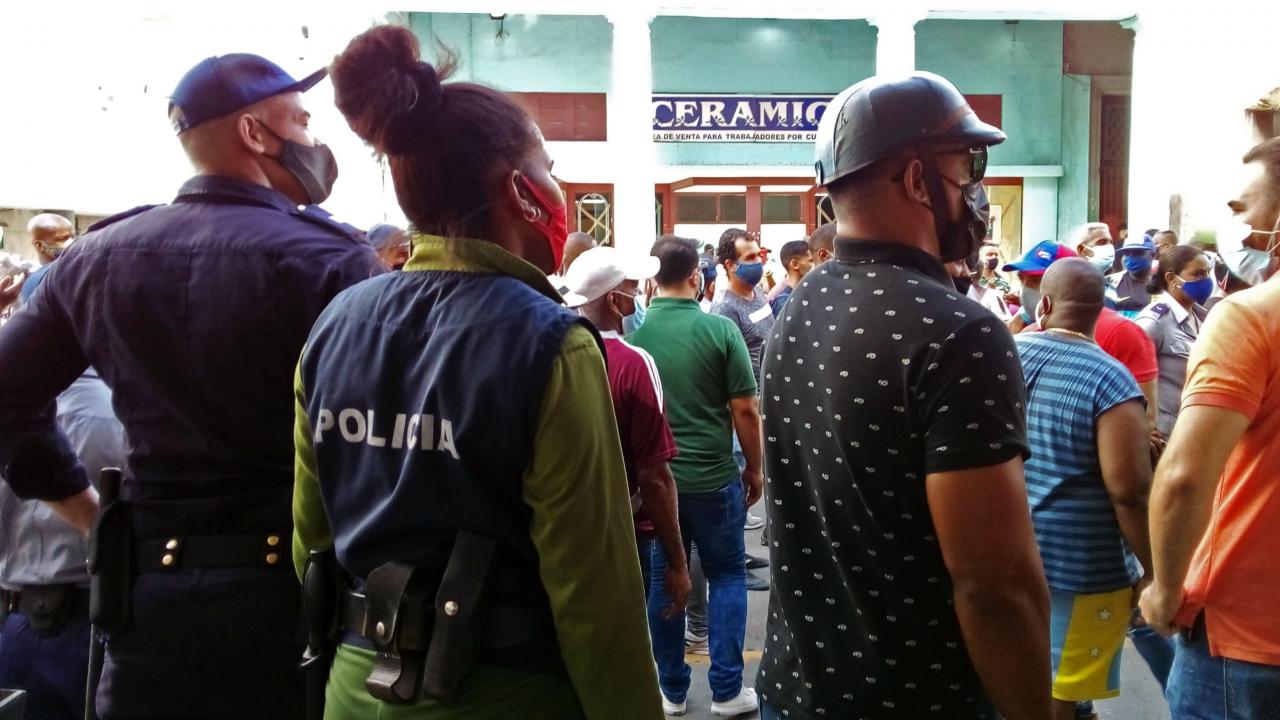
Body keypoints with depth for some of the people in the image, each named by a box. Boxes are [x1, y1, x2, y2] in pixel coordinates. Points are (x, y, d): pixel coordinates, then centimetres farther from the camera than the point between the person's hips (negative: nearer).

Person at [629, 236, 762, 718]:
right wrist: (754, 468, 5)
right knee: (727, 575, 13)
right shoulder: (720, 329, -12)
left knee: (663, 579, 13)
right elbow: (745, 410, -9)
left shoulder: (630, 331, -5)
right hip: (713, 476, -2)